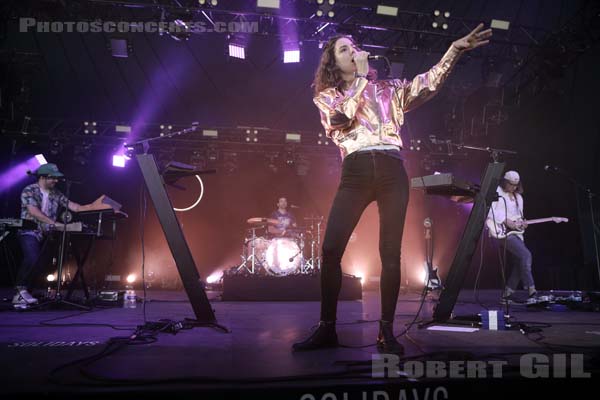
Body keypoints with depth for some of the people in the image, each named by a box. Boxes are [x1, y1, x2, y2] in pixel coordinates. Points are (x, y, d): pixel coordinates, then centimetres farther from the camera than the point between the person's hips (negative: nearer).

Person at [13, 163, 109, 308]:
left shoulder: (56, 194, 7)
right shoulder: (29, 191, -9)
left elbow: (75, 207, 0)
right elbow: (34, 211, -23)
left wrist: (93, 206, -15)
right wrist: (54, 223, -31)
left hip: (45, 235, 6)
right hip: (29, 232, -6)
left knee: (39, 264, 1)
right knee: (32, 259, -26)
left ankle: (20, 296, 12)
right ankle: (21, 289, -8)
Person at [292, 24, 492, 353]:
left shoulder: (387, 89, 21)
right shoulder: (326, 96, 17)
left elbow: (428, 82, 8)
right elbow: (342, 117, -4)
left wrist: (455, 50, -6)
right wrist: (361, 76, 3)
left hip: (392, 171, 1)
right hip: (355, 173, -1)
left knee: (390, 252, -3)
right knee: (330, 249, -10)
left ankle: (386, 330, 7)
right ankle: (327, 328, 2)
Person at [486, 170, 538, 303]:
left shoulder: (518, 197, 19)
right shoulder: (497, 194, -5)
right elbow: (492, 213, -16)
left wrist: (522, 222, 2)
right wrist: (506, 221, -21)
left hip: (516, 232, 8)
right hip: (502, 232, -8)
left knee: (520, 262, -1)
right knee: (526, 255, -21)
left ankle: (507, 294, 7)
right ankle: (530, 289, -17)